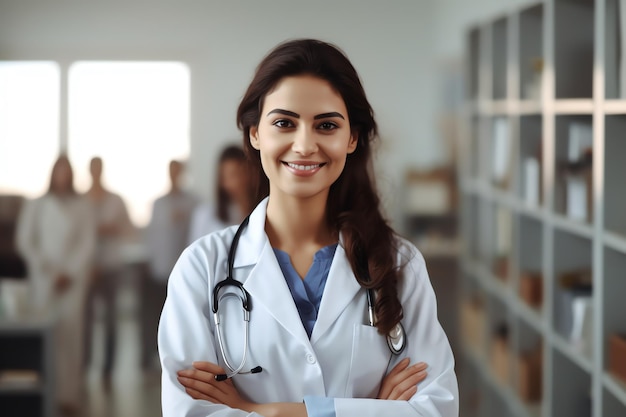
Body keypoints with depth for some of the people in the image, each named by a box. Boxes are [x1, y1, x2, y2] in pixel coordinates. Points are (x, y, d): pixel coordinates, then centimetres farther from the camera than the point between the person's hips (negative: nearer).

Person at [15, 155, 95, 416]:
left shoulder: (82, 206, 5)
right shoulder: (35, 206, 6)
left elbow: (88, 243, 2)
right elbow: (24, 240, 3)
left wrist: (70, 272, -8)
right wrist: (45, 267, -7)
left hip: (73, 278, 0)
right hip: (43, 280, 0)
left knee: (70, 335, -3)